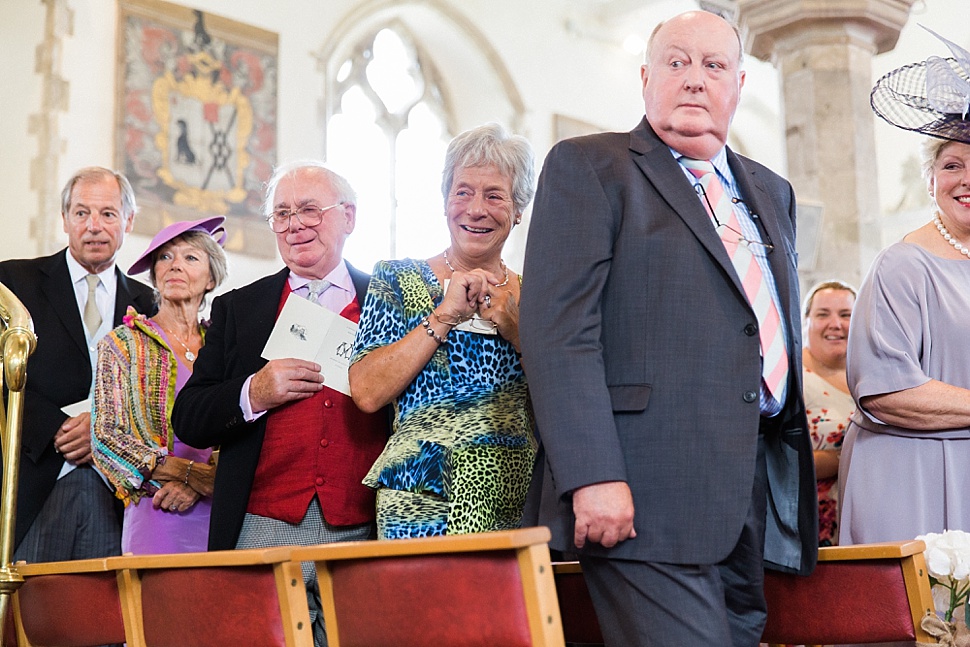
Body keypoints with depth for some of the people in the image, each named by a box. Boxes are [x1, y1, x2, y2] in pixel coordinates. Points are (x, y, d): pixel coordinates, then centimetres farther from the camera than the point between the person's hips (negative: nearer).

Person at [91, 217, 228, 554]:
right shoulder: (122, 344, 7)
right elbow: (106, 438, -1)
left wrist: (194, 485, -12)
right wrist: (194, 473, -11)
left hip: (222, 513, 2)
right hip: (155, 516, -2)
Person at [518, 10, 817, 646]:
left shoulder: (772, 191, 23)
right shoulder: (587, 167, 1)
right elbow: (559, 328, -10)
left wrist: (795, 469, 19)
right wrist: (592, 476, -19)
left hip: (759, 491, 7)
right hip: (650, 495, -7)